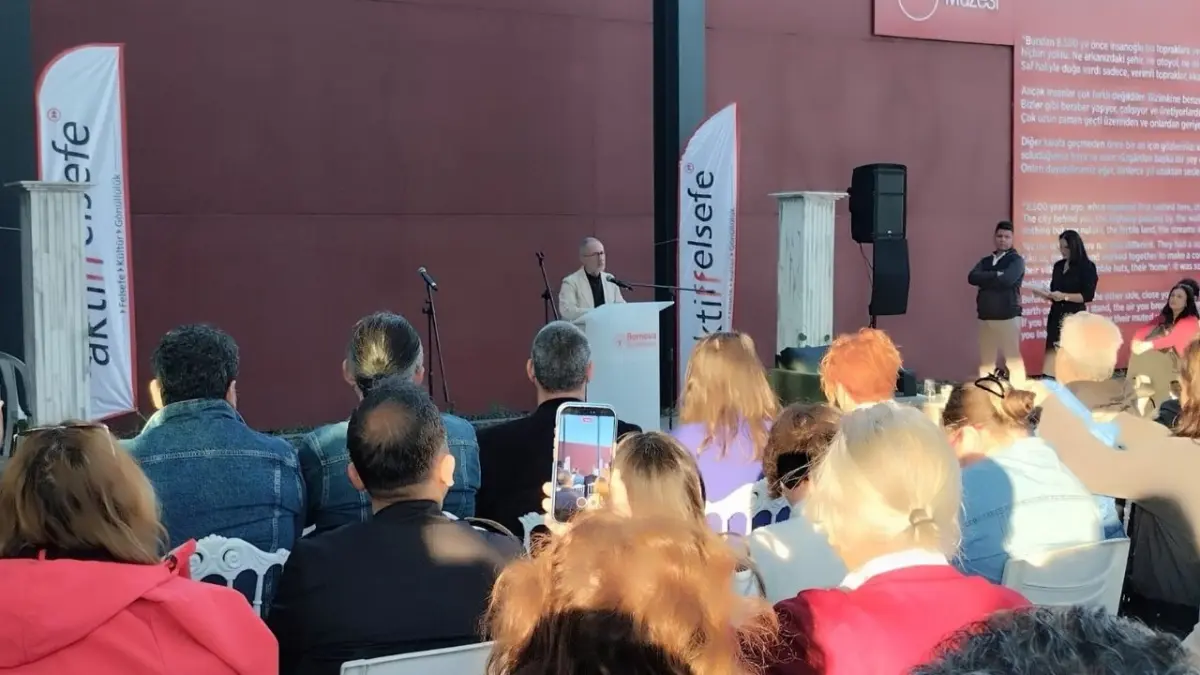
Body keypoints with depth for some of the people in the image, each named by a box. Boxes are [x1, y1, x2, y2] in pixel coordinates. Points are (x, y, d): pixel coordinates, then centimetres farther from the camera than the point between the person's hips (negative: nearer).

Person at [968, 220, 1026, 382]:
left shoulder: (1016, 260, 0)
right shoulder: (985, 261, 15)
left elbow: (1006, 280, -18)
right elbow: (972, 277, -3)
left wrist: (985, 279, -5)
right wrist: (995, 275, -11)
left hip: (1008, 316, -5)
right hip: (985, 317, 6)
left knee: (1013, 359, -7)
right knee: (986, 360, 8)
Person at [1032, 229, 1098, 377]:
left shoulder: (1087, 267, -4)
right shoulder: (1058, 266, 14)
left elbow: (1088, 296, -12)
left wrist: (1064, 296, -20)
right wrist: (1044, 294, -3)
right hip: (1056, 316, 6)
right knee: (1055, 359, 1)